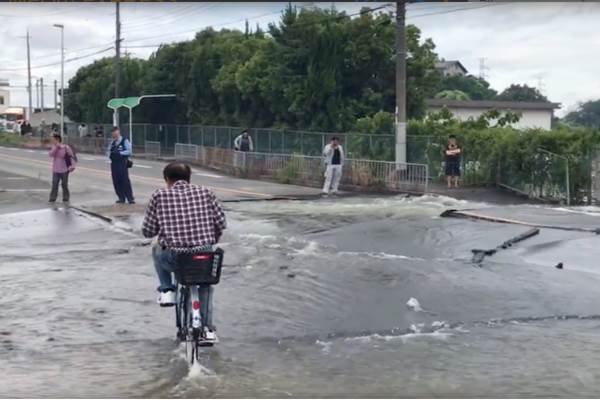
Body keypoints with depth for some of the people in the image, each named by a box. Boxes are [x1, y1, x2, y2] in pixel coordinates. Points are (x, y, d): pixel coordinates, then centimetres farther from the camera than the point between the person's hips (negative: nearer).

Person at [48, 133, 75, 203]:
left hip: (64, 171, -3)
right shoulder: (54, 147, 5)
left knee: (65, 185, 5)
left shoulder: (66, 148, -8)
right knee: (54, 185, -1)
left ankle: (65, 199, 16)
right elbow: (50, 154, -11)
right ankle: (52, 199, 2)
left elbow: (72, 156, -3)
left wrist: (72, 165, -13)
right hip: (56, 171, 3)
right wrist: (56, 147, -16)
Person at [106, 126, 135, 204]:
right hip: (114, 163, 6)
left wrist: (120, 153, -19)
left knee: (125, 181, -9)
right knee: (116, 182, 6)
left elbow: (129, 151, -11)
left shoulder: (125, 141, -3)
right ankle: (121, 198, 15)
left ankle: (130, 198, -6)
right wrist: (110, 154, -5)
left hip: (122, 163, -6)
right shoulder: (112, 142, 15)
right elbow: (108, 151, 18)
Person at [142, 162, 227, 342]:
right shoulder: (205, 193, 7)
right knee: (206, 282, 34)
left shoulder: (160, 195, 3)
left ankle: (166, 290, 24)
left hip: (173, 257, -1)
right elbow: (221, 223, 4)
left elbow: (147, 231, 4)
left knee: (157, 250, 35)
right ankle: (208, 328, 30)